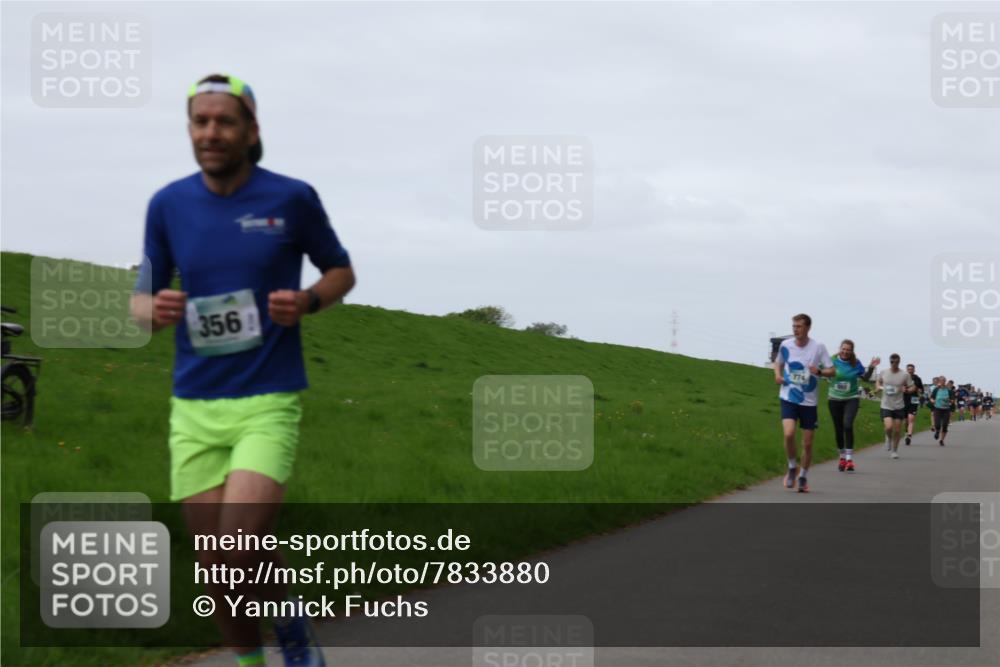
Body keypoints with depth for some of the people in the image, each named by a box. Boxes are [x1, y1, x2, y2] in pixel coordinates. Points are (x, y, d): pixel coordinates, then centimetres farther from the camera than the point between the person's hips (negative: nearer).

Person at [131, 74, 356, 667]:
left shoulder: (292, 198, -4)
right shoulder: (169, 205, 3)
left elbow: (342, 271, 10)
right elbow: (142, 302, 10)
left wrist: (308, 301, -12)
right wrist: (156, 309, -15)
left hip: (268, 401, -3)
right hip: (195, 408, 3)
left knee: (241, 554, -18)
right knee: (217, 572, 5)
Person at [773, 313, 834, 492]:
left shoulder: (818, 347, -7)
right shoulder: (785, 345, -1)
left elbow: (832, 370, -3)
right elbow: (778, 362, 18)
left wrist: (819, 372, -23)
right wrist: (777, 375, -3)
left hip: (809, 402, 0)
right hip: (788, 398, 0)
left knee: (807, 443, 5)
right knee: (789, 434, -22)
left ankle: (803, 477, 26)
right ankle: (792, 468, 3)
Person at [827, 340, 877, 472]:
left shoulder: (856, 363, -5)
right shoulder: (833, 361, -8)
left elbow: (865, 378, 8)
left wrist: (871, 368, -9)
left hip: (851, 398, -1)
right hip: (835, 399, 1)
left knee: (848, 425, -21)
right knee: (838, 428, 9)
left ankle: (849, 459, -19)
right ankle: (842, 457, 28)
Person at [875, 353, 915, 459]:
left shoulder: (905, 375, -6)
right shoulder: (883, 373, -1)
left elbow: (912, 387, 1)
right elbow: (878, 382, 20)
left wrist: (907, 390, -20)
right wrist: (878, 387, -2)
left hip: (899, 406, 0)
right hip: (886, 406, 0)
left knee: (897, 430, 4)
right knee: (889, 427, -19)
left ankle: (895, 450, 24)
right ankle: (888, 438, 16)